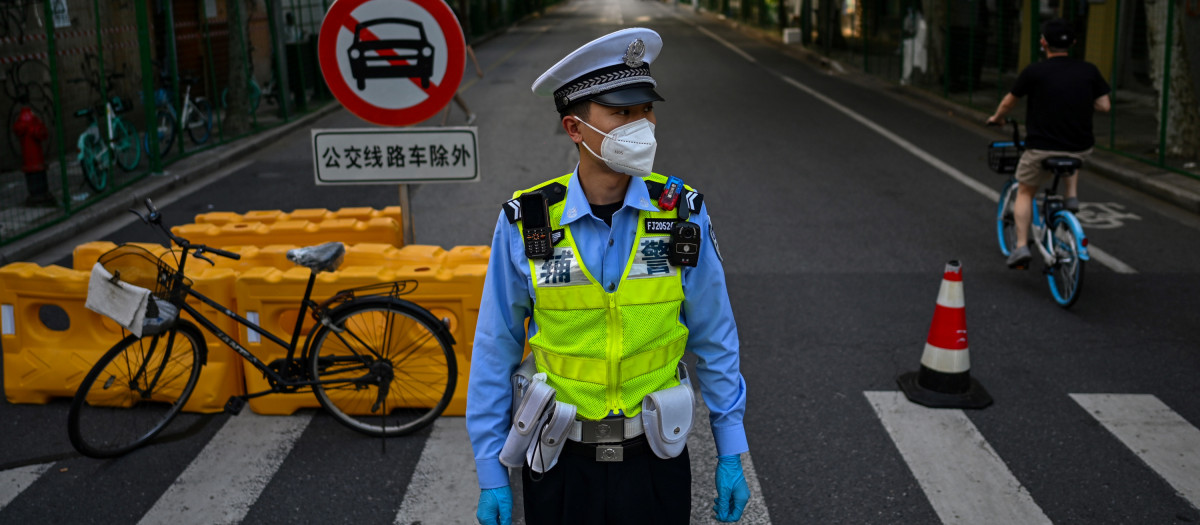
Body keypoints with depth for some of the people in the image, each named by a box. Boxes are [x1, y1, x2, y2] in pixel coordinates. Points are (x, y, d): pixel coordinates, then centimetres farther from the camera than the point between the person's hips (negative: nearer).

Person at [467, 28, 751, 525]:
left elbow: (713, 340, 0)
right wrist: (490, 472, -1)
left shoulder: (682, 214, -9)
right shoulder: (525, 224, -12)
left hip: (655, 462, 1)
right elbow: (495, 352, -4)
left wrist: (731, 454, 3)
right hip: (559, 465, 0)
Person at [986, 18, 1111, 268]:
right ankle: (1071, 197, 20)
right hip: (1081, 149, 3)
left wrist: (996, 117, 26)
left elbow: (1009, 102, 5)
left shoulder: (1035, 72, -8)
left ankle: (1021, 246, 9)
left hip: (1041, 150, -3)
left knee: (1025, 192, 19)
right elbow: (1104, 106, 3)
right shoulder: (1089, 71, 0)